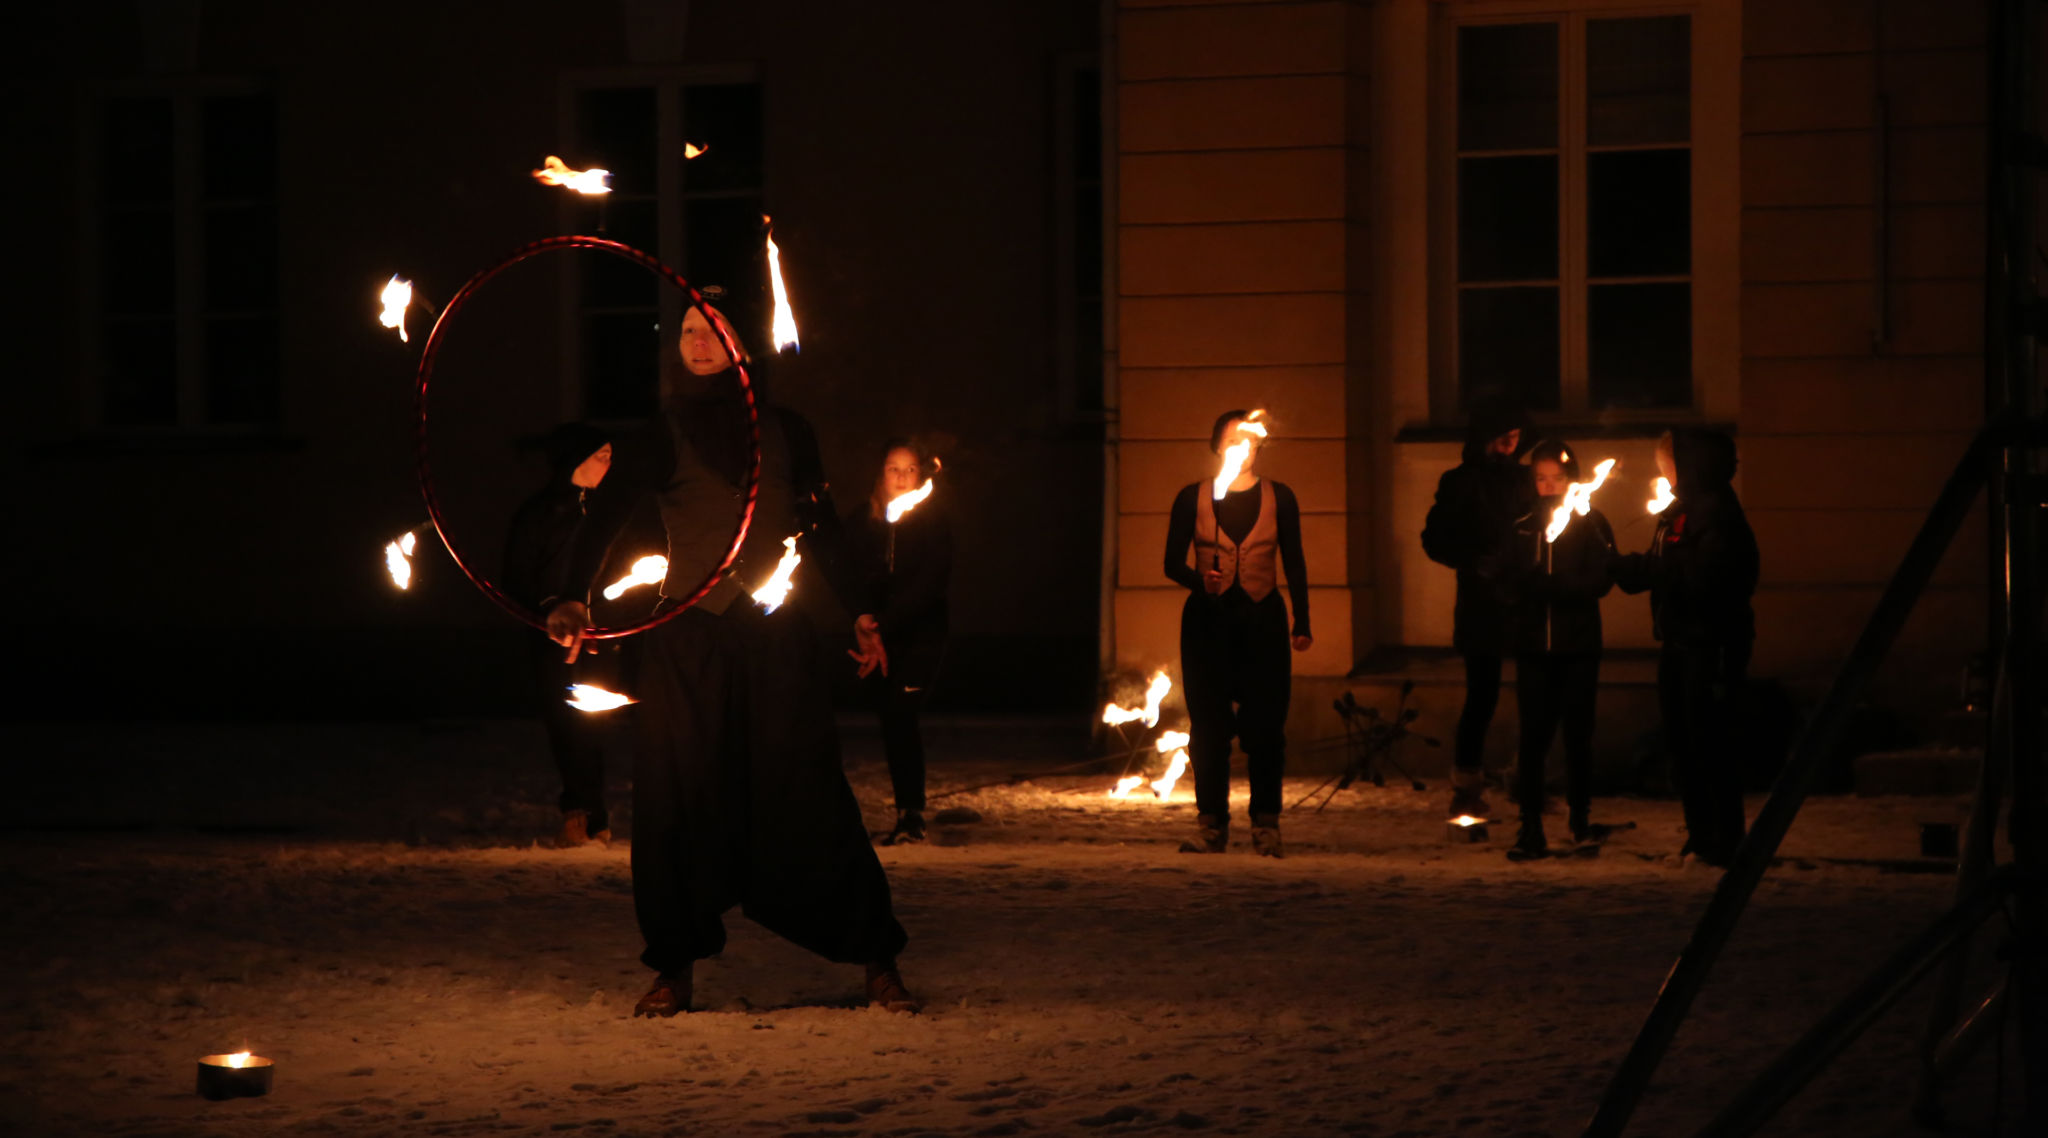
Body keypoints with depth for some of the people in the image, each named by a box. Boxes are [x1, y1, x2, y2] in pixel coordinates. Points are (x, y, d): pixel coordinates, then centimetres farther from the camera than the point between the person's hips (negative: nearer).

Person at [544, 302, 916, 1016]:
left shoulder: (782, 431, 13)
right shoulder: (660, 434, 7)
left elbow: (822, 530, 18)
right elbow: (607, 511, -7)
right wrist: (574, 598, -24)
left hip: (777, 636, 0)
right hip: (688, 639, 0)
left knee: (806, 791, -5)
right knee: (679, 794, -3)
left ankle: (877, 961, -2)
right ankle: (674, 968, 6)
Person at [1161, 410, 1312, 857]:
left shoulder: (1279, 498, 7)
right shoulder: (1192, 498, 4)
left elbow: (1294, 564, 10)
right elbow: (1173, 564, 5)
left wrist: (1302, 623, 3)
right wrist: (1199, 580, -17)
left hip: (1262, 620, 0)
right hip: (1207, 621, 0)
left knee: (1265, 727, -5)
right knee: (1208, 727, -2)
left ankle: (1266, 825, 1)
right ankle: (1211, 826, 3)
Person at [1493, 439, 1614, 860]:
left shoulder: (1591, 525, 4)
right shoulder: (1520, 528, 11)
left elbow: (1601, 581, -7)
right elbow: (1507, 583, 4)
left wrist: (1544, 586, -18)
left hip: (1578, 648, -1)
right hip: (1533, 647, 1)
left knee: (1578, 735, 4)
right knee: (1532, 736, -5)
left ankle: (1581, 819, 19)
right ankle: (1530, 828, -7)